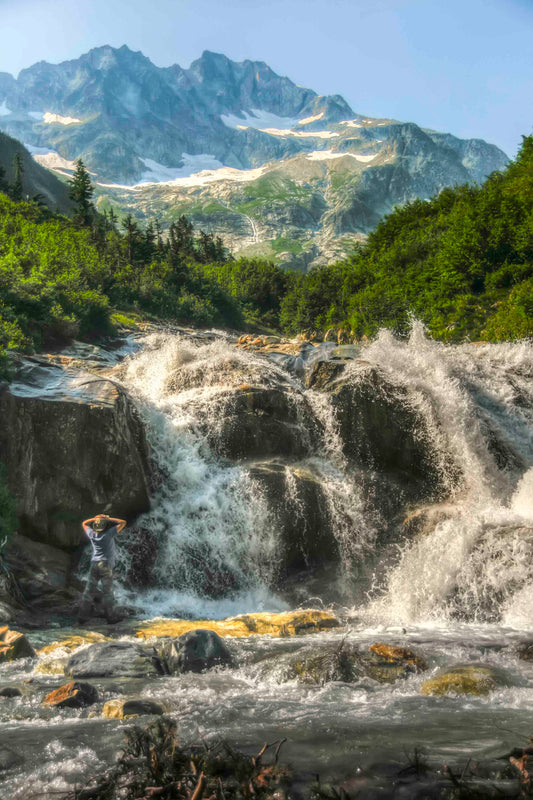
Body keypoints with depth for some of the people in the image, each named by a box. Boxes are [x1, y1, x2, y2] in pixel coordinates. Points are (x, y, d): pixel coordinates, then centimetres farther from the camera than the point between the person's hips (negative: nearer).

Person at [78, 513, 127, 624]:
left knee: (89, 591, 8)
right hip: (106, 566, -4)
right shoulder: (108, 533, -8)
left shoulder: (92, 534, 4)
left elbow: (84, 523, 23)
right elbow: (123, 523, -1)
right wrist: (109, 519, 1)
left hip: (94, 565, 4)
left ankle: (82, 616, 12)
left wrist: (96, 518, 13)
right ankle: (111, 616, 7)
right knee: (107, 592, 1)